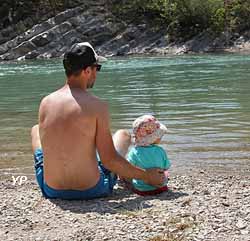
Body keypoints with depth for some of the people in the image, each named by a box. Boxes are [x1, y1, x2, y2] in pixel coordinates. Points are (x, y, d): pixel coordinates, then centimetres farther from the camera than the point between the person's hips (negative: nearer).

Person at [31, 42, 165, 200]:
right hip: (91, 190, -2)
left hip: (51, 190, 3)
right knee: (124, 135, 22)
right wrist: (146, 176, -4)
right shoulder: (98, 106, -17)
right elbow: (109, 160, -15)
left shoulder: (45, 103, -6)